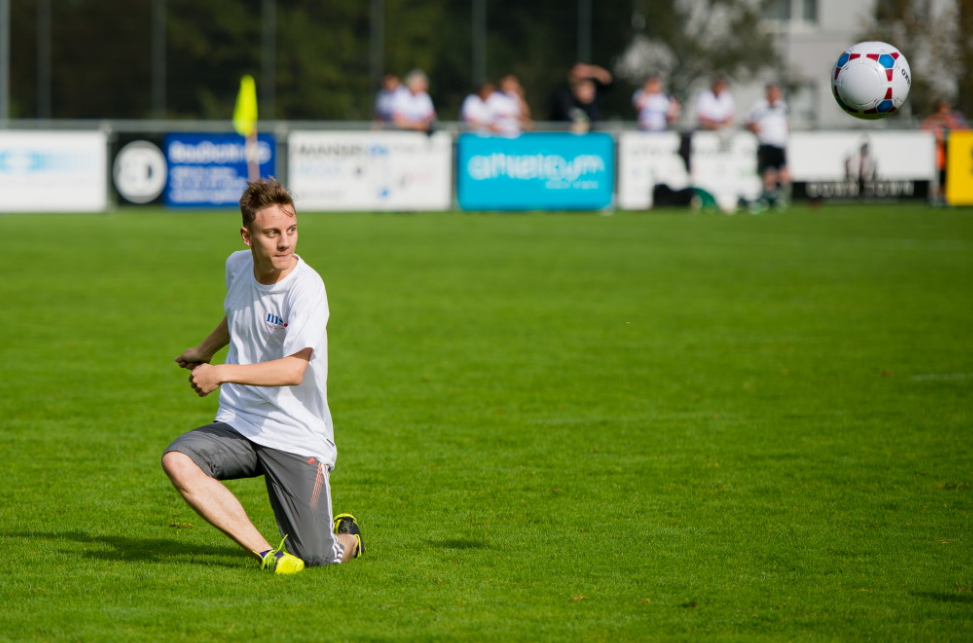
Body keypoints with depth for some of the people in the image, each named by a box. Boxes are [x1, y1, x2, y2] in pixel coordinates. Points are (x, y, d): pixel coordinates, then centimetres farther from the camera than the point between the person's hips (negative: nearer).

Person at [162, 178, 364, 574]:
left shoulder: (306, 287, -17)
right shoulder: (237, 266, 2)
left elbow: (294, 370, -29)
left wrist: (222, 373, -38)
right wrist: (205, 350, 43)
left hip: (298, 438, -5)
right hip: (237, 424, 5)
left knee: (316, 559, -12)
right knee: (177, 461, -27)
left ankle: (346, 537, 28)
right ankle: (265, 553, -24)